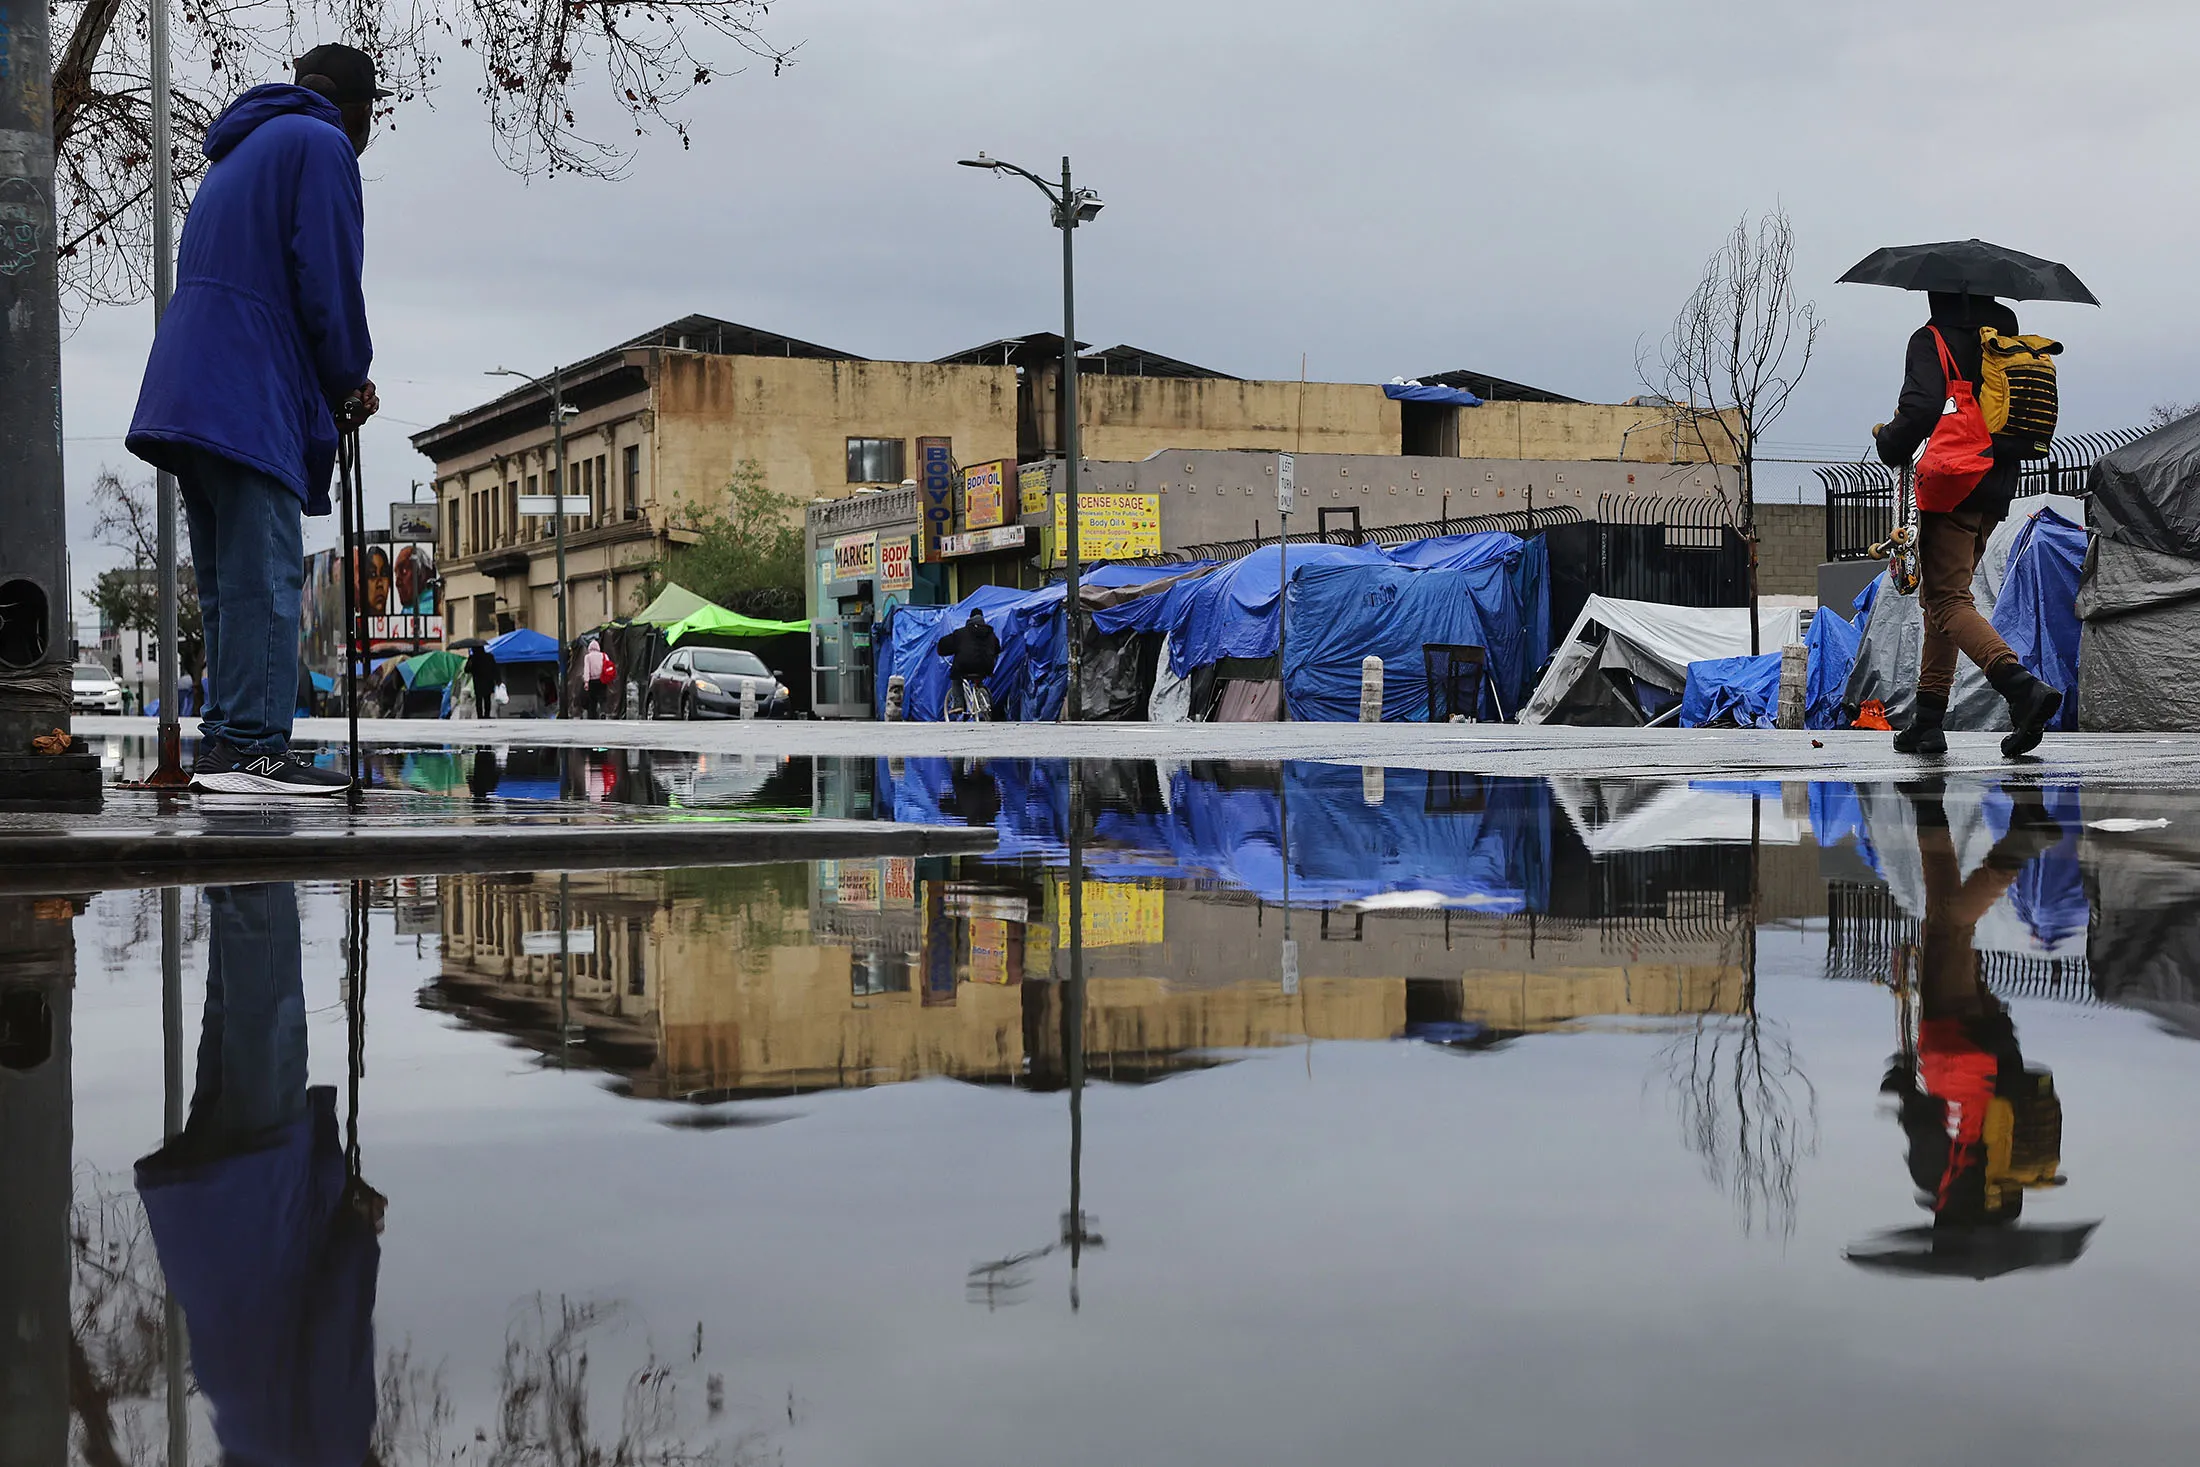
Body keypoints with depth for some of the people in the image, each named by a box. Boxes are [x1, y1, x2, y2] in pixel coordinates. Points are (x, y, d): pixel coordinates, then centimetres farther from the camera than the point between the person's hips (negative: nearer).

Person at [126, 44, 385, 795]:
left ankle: (224, 743, 11)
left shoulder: (238, 152, 28)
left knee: (227, 585, 10)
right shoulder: (322, 144, -1)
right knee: (263, 579, -11)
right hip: (252, 401, -9)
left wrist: (330, 386, 16)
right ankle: (253, 747, -14)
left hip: (190, 392, 9)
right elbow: (328, 278, -12)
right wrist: (350, 383, 2)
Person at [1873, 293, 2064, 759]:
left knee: (1948, 600, -10)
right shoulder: (2006, 333, 15)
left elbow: (1920, 409, -20)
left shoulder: (1931, 340, -6)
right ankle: (1929, 721, 15)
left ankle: (2022, 686, -33)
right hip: (1997, 490, 8)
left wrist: (1888, 441, -2)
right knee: (1939, 595, 16)